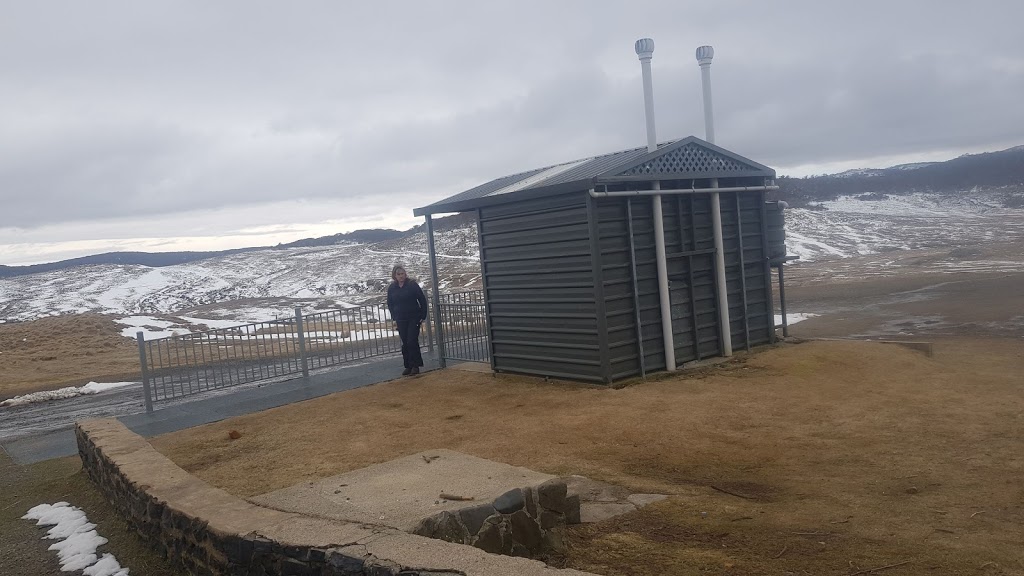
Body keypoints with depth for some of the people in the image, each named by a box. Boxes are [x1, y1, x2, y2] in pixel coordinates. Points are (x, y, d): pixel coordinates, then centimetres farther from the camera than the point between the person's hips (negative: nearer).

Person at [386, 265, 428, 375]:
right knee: (405, 344, 5)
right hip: (401, 320, 4)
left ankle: (415, 366, -2)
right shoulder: (391, 288, 5)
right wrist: (394, 317, 8)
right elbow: (390, 304, 17)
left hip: (414, 318, -3)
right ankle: (408, 366, 11)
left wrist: (423, 316, -6)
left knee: (412, 341, -9)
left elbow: (422, 300, -3)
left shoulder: (412, 284, -6)